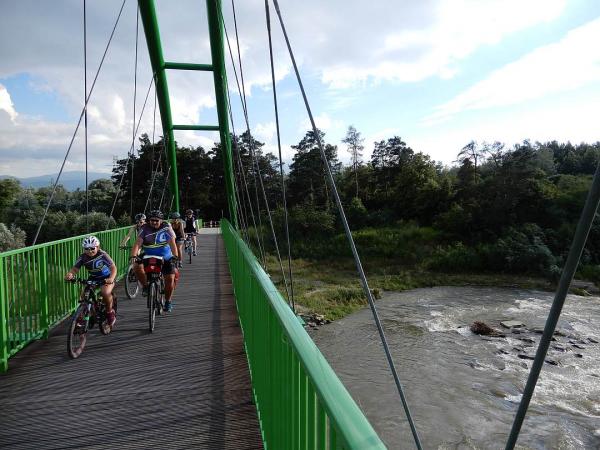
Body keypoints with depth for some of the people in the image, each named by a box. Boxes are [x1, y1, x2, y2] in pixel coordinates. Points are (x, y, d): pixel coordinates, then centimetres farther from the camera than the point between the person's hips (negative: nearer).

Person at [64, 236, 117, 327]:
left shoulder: (102, 255, -24)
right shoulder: (83, 257, -12)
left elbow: (113, 267, -31)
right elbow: (75, 268, -15)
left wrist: (111, 279, -49)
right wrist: (70, 274, -39)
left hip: (106, 278, -4)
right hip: (93, 279, 5)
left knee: (105, 292, -29)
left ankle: (110, 312, -4)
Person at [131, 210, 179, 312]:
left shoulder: (166, 228, -12)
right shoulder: (145, 229, -9)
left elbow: (172, 243, -18)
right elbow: (137, 243, -17)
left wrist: (175, 256, -32)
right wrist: (133, 255, -34)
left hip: (165, 258, -1)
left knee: (170, 278, -8)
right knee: (138, 267, -27)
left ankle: (168, 301, 14)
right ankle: (146, 286, -1)